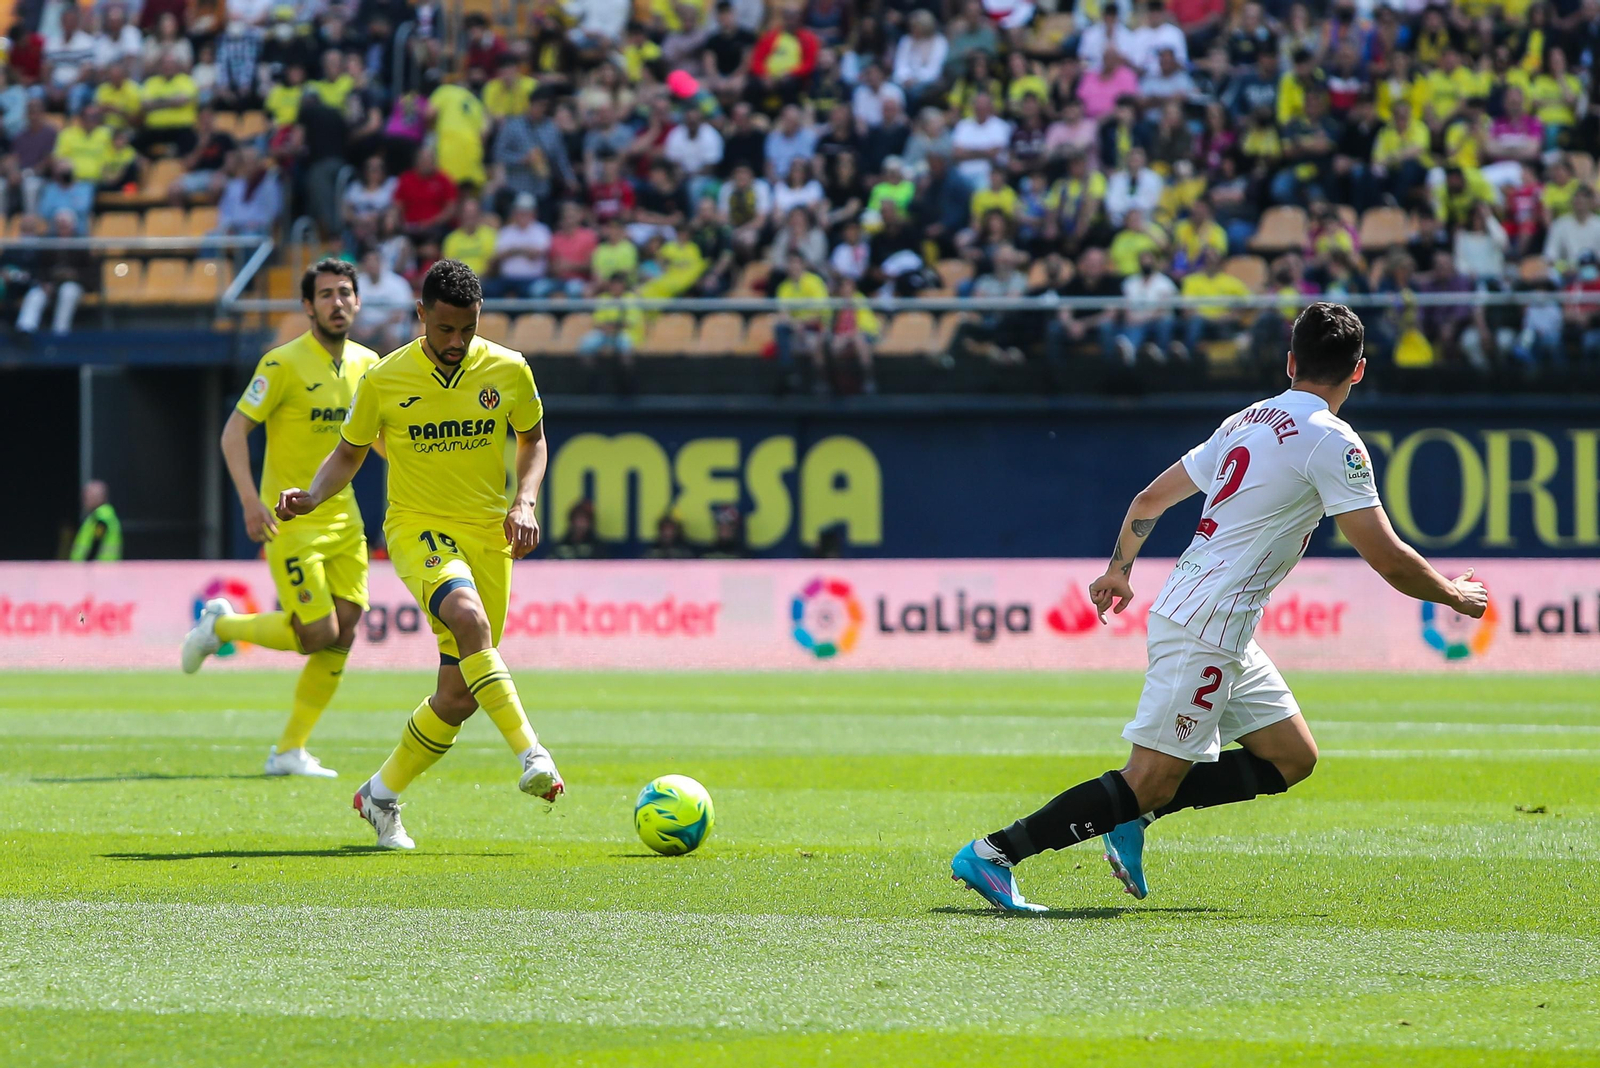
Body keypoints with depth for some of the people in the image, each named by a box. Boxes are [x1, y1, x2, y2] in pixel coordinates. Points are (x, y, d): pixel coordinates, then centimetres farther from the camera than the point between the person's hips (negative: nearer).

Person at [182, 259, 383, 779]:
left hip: (343, 518, 6)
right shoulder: (284, 364, -13)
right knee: (317, 634, -12)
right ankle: (219, 626, 14)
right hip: (291, 521, -6)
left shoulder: (366, 364, 7)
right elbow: (235, 431, -12)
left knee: (341, 637, 0)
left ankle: (290, 751, 10)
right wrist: (251, 500, -22)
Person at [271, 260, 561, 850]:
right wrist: (310, 498, -10)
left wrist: (524, 501, -2)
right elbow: (349, 453, 9)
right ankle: (530, 753, -38)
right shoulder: (384, 380, -5)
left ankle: (381, 796, 24)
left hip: (489, 535, 3)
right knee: (467, 616, -36)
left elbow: (533, 440, 15)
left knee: (458, 696, 2)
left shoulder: (508, 370, -1)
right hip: (418, 528, -3)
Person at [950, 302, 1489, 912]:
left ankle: (1133, 818, 11)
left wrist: (1119, 569, 38)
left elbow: (1150, 499, 22)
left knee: (1292, 758, 13)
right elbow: (1387, 559, -12)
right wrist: (1454, 596, 5)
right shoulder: (1331, 441, -12)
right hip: (1207, 629, -9)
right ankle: (994, 854, -8)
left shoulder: (1246, 422, 13)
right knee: (1150, 783, -8)